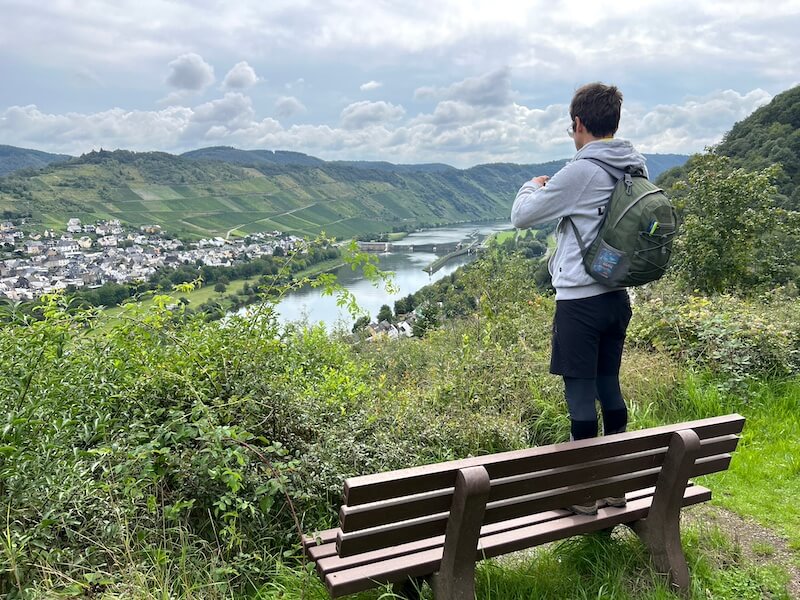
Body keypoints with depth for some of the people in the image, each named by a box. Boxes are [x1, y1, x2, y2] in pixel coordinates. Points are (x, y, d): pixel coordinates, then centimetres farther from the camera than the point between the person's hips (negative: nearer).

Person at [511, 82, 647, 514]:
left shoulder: (580, 172, -16)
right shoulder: (637, 168, 7)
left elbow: (521, 216, -9)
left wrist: (533, 186, 12)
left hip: (580, 300, -7)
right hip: (617, 296, 8)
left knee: (580, 392, 2)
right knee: (609, 386, 15)